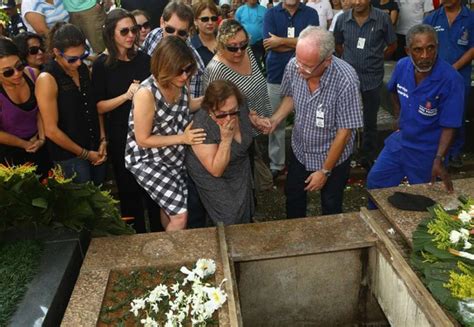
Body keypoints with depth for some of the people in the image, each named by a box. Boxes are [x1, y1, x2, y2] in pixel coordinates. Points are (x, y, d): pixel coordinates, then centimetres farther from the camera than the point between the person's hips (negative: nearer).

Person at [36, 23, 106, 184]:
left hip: (95, 148, 6)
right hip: (70, 156, -6)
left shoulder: (83, 69, 1)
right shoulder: (47, 79, -19)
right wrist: (85, 154, -10)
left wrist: (103, 140, 1)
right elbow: (52, 130, -18)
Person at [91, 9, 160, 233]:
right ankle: (137, 236, 29)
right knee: (129, 189, 10)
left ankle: (159, 232, 32)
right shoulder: (102, 65, -6)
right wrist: (126, 95, -21)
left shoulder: (144, 59, 0)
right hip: (120, 138, -2)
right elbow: (99, 106, -10)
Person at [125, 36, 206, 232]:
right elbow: (143, 140, -24)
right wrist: (182, 138, -28)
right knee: (180, 215, -7)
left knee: (169, 207, 24)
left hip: (174, 156, 7)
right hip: (147, 160, -6)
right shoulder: (146, 93, -32)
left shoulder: (180, 82, -12)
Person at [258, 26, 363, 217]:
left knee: (331, 208, 18)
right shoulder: (293, 66, -20)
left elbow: (344, 131, -23)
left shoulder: (345, 80, -33)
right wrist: (275, 119, -15)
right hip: (299, 151, 5)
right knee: (293, 198, 25)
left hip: (333, 157, -4)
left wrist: (324, 171, -16)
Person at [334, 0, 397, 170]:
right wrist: (350, 60, 7)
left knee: (370, 122, 12)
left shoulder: (382, 19, -8)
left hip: (372, 78, -1)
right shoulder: (343, 19, -3)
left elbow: (392, 45, 4)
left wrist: (375, 60, 5)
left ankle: (368, 159, 28)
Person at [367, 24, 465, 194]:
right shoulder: (402, 66, -8)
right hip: (399, 141, 5)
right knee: (375, 181, 15)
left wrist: (439, 160, -32)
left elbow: (449, 126, -23)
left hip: (427, 153, -5)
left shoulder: (451, 80, -25)